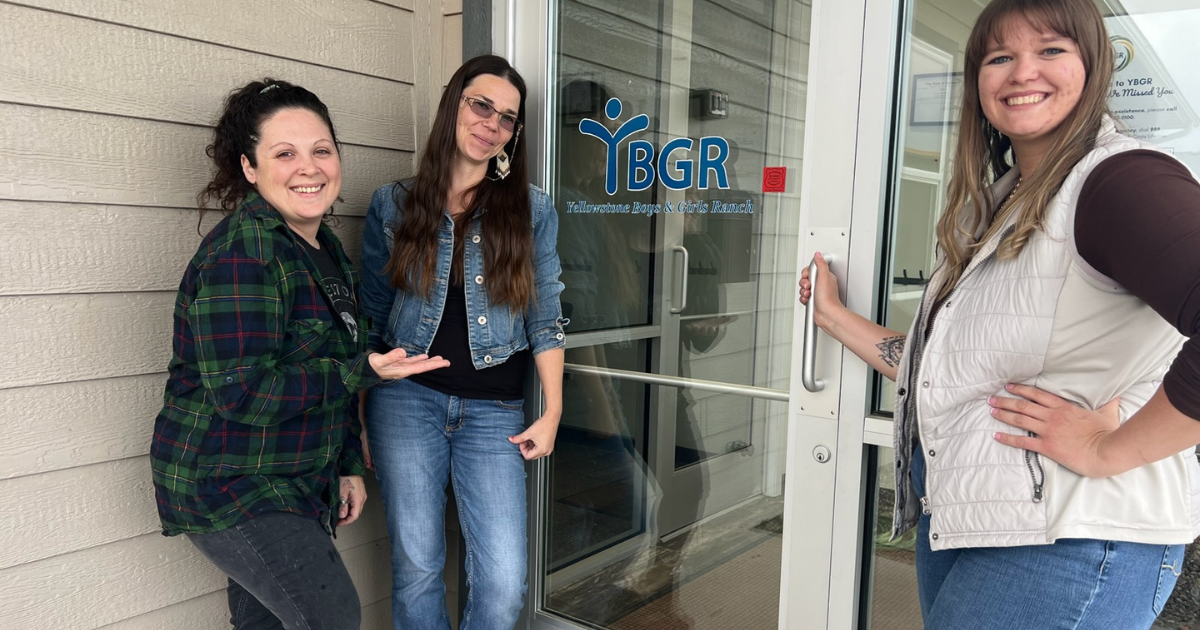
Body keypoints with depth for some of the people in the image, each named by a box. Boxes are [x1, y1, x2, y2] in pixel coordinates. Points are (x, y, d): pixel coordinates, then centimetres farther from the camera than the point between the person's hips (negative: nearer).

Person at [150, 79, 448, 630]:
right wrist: (361, 373, -26)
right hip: (228, 486, -8)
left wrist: (348, 465, 14)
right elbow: (242, 393, -26)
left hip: (293, 480, 8)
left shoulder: (325, 247, 9)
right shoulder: (243, 253, -21)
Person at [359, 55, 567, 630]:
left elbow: (545, 317, 3)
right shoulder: (393, 205, 5)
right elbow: (369, 316, 8)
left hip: (493, 410, 0)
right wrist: (358, 419, 5)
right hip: (406, 399, 0)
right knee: (417, 567, 7)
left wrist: (552, 413, -1)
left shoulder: (532, 210, 4)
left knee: (503, 583, -3)